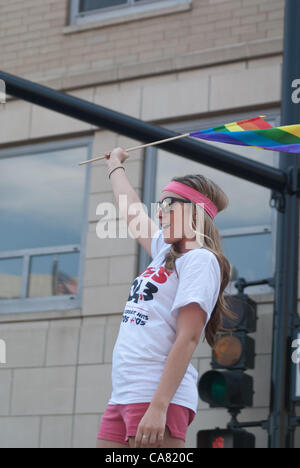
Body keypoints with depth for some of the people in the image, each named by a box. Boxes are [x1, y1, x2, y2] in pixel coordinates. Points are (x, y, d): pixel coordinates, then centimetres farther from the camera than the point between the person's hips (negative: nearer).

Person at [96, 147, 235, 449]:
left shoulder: (200, 259, -6)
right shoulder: (166, 252, 19)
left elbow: (187, 338, -16)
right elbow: (132, 212, 40)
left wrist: (158, 407, -24)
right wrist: (115, 166, 54)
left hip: (157, 396, -8)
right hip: (122, 398, 8)